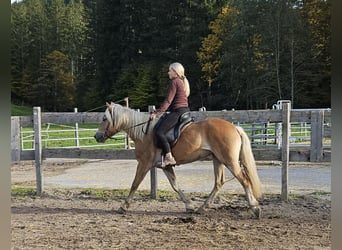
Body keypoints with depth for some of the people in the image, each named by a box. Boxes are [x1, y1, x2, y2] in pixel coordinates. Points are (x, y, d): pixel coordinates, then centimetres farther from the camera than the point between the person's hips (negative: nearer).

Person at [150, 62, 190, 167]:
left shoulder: (174, 82, -7)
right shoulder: (183, 82, 22)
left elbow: (168, 101, -14)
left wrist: (157, 113, -13)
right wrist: (160, 111, 22)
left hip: (178, 111, -11)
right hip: (185, 110, 11)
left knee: (159, 132, -19)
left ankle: (169, 157, -27)